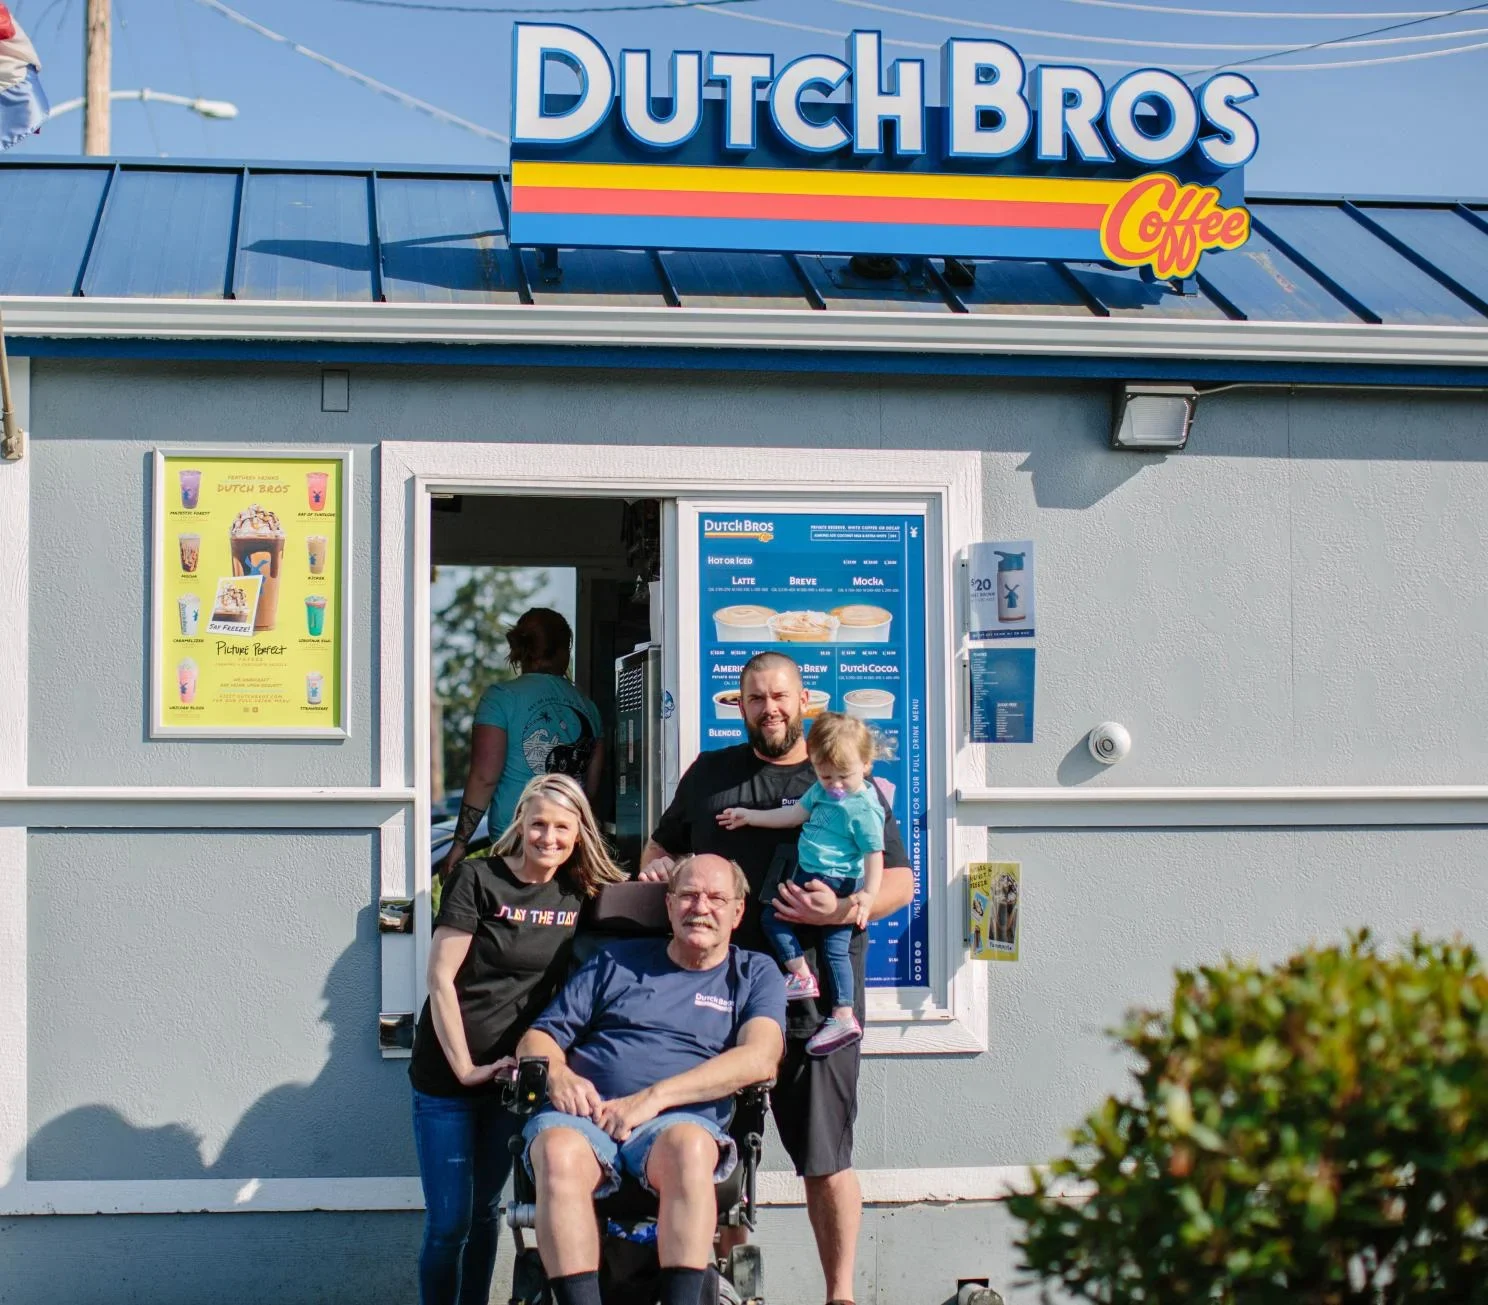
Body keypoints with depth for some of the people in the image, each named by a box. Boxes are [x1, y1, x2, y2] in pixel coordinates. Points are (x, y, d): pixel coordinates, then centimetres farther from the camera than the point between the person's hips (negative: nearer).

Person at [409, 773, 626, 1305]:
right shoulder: (478, 879, -10)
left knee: (485, 1211, 16)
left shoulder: (581, 895, 4)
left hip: (514, 1076, 4)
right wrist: (464, 1067, -17)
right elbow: (440, 978, -12)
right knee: (448, 1222, -4)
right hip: (447, 1078, -4)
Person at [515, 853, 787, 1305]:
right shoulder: (616, 962, 25)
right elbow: (539, 1036, 22)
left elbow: (759, 1058, -1)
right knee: (559, 1152, -35)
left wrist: (655, 1097, -11)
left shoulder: (755, 974, 19)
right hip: (584, 1115, 1)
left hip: (679, 1119, -1)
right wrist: (557, 1074, -4)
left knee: (687, 1146, -39)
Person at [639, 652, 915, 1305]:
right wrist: (654, 870, 3)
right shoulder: (709, 773, 15)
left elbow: (900, 882, 5)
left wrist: (841, 911, -13)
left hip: (816, 994, -2)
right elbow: (662, 844, 27)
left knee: (825, 1160, 0)